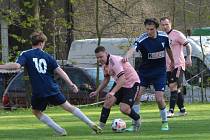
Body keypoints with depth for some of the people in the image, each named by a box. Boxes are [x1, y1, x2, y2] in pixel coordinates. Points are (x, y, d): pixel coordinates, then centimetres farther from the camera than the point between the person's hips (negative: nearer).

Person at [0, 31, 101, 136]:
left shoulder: (25, 55, -1)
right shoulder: (47, 56, 7)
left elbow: (17, 66, -19)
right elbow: (59, 71, 0)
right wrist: (71, 84, 1)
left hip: (38, 92, -3)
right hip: (53, 90, 3)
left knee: (36, 111, 20)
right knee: (68, 107, 14)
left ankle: (60, 130, 10)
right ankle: (91, 124, 14)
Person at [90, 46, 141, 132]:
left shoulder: (114, 61, -29)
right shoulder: (104, 63, 0)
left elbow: (122, 79, -38)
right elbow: (106, 79, 17)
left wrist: (113, 92, -47)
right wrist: (97, 92, 14)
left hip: (131, 82, -8)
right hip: (119, 83, 8)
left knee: (124, 109, -16)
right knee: (108, 101, -12)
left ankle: (137, 121, 14)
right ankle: (100, 126, -7)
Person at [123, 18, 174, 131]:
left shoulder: (164, 37, -8)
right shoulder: (142, 39, -18)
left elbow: (168, 49, 13)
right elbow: (133, 48, -38)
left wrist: (172, 62, 28)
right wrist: (126, 56, -60)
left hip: (160, 72, 0)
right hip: (144, 71, 0)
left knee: (159, 99, -9)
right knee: (136, 95, -11)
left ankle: (165, 122, 15)